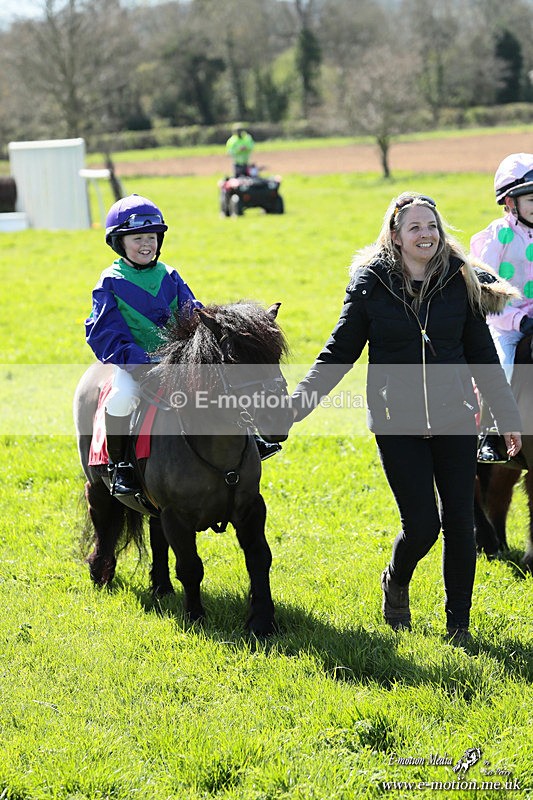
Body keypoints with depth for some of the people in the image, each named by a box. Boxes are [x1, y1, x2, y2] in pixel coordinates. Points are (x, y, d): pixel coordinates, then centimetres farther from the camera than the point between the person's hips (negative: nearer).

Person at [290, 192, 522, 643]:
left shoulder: (460, 281, 2)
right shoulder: (371, 284, -2)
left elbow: (483, 356, 9)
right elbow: (340, 352, 3)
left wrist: (508, 418, 10)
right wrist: (299, 402, -5)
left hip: (454, 420, 2)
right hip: (398, 425, -2)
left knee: (459, 522, 1)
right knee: (422, 524, -7)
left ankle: (459, 624, 17)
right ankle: (396, 583, 26)